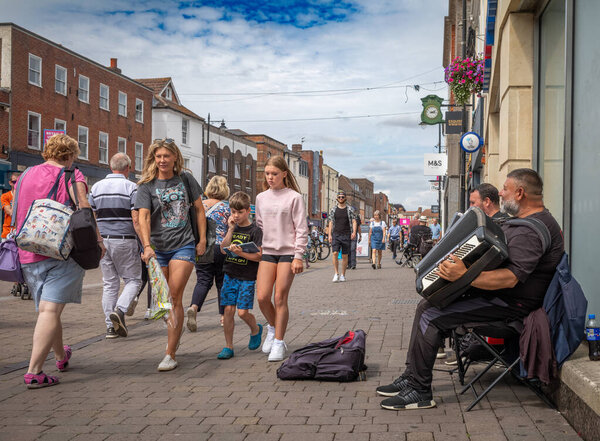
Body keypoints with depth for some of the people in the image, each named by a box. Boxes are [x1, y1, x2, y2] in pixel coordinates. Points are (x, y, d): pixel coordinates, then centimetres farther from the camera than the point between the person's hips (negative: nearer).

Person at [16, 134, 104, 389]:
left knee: (47, 308, 18)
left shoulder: (25, 176, 14)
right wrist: (97, 238, -8)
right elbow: (82, 208, -15)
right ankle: (34, 371, -16)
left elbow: (15, 212, 20)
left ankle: (61, 357, 37)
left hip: (29, 254, 6)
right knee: (51, 310, -9)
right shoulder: (71, 175, -3)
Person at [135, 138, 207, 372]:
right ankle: (175, 332, 33)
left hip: (183, 245, -1)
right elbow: (144, 217, -12)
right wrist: (147, 246, -26)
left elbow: (199, 209, 15)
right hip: (157, 248, 1)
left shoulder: (186, 180, 6)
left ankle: (170, 354, -11)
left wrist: (202, 240, 8)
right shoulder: (147, 186, 0)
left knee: (175, 296, -12)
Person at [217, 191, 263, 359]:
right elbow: (223, 250, -1)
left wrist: (241, 253, -25)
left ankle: (255, 329, 24)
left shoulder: (255, 230, -5)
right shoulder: (232, 228, 10)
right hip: (230, 275, 4)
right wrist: (231, 229, -7)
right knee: (228, 309, -1)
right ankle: (228, 347, 8)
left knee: (242, 311, -8)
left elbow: (259, 256, -11)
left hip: (247, 277, -4)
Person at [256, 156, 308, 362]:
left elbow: (301, 229, -4)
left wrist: (298, 256, -9)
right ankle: (272, 327, 23)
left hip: (287, 252, -4)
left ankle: (278, 343, 6)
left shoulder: (294, 197, -2)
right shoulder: (261, 198, 12)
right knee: (262, 297, -6)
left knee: (280, 298, -5)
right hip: (267, 252, 4)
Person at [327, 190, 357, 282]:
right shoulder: (333, 210, 9)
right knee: (335, 253, -14)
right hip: (336, 234, 1)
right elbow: (330, 223, 10)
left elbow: (354, 221, 1)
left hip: (346, 235, -1)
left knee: (344, 256, 2)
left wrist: (354, 232, -15)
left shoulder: (350, 209, 4)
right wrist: (329, 235, 1)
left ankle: (343, 275, 11)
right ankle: (336, 274, -8)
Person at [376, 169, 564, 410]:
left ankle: (420, 391, -10)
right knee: (426, 305, 7)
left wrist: (464, 276, -41)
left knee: (431, 317, -18)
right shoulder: (524, 221, 14)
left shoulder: (531, 230, -22)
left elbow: (510, 278, -33)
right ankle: (411, 377, 10)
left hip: (509, 304, -11)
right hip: (494, 293, 11)